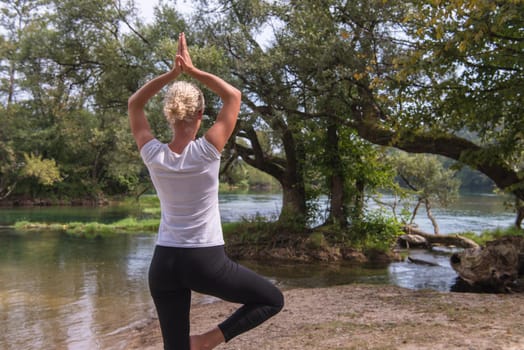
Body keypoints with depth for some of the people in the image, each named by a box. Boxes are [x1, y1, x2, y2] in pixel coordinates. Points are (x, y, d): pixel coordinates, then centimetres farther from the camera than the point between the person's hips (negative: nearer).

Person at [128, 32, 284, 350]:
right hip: (206, 261, -4)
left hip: (164, 263, 4)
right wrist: (193, 71, -1)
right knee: (273, 299, 15)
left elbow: (134, 104, 11)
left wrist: (172, 73, 2)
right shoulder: (207, 152, -14)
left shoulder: (153, 156, -5)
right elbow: (234, 96, -2)